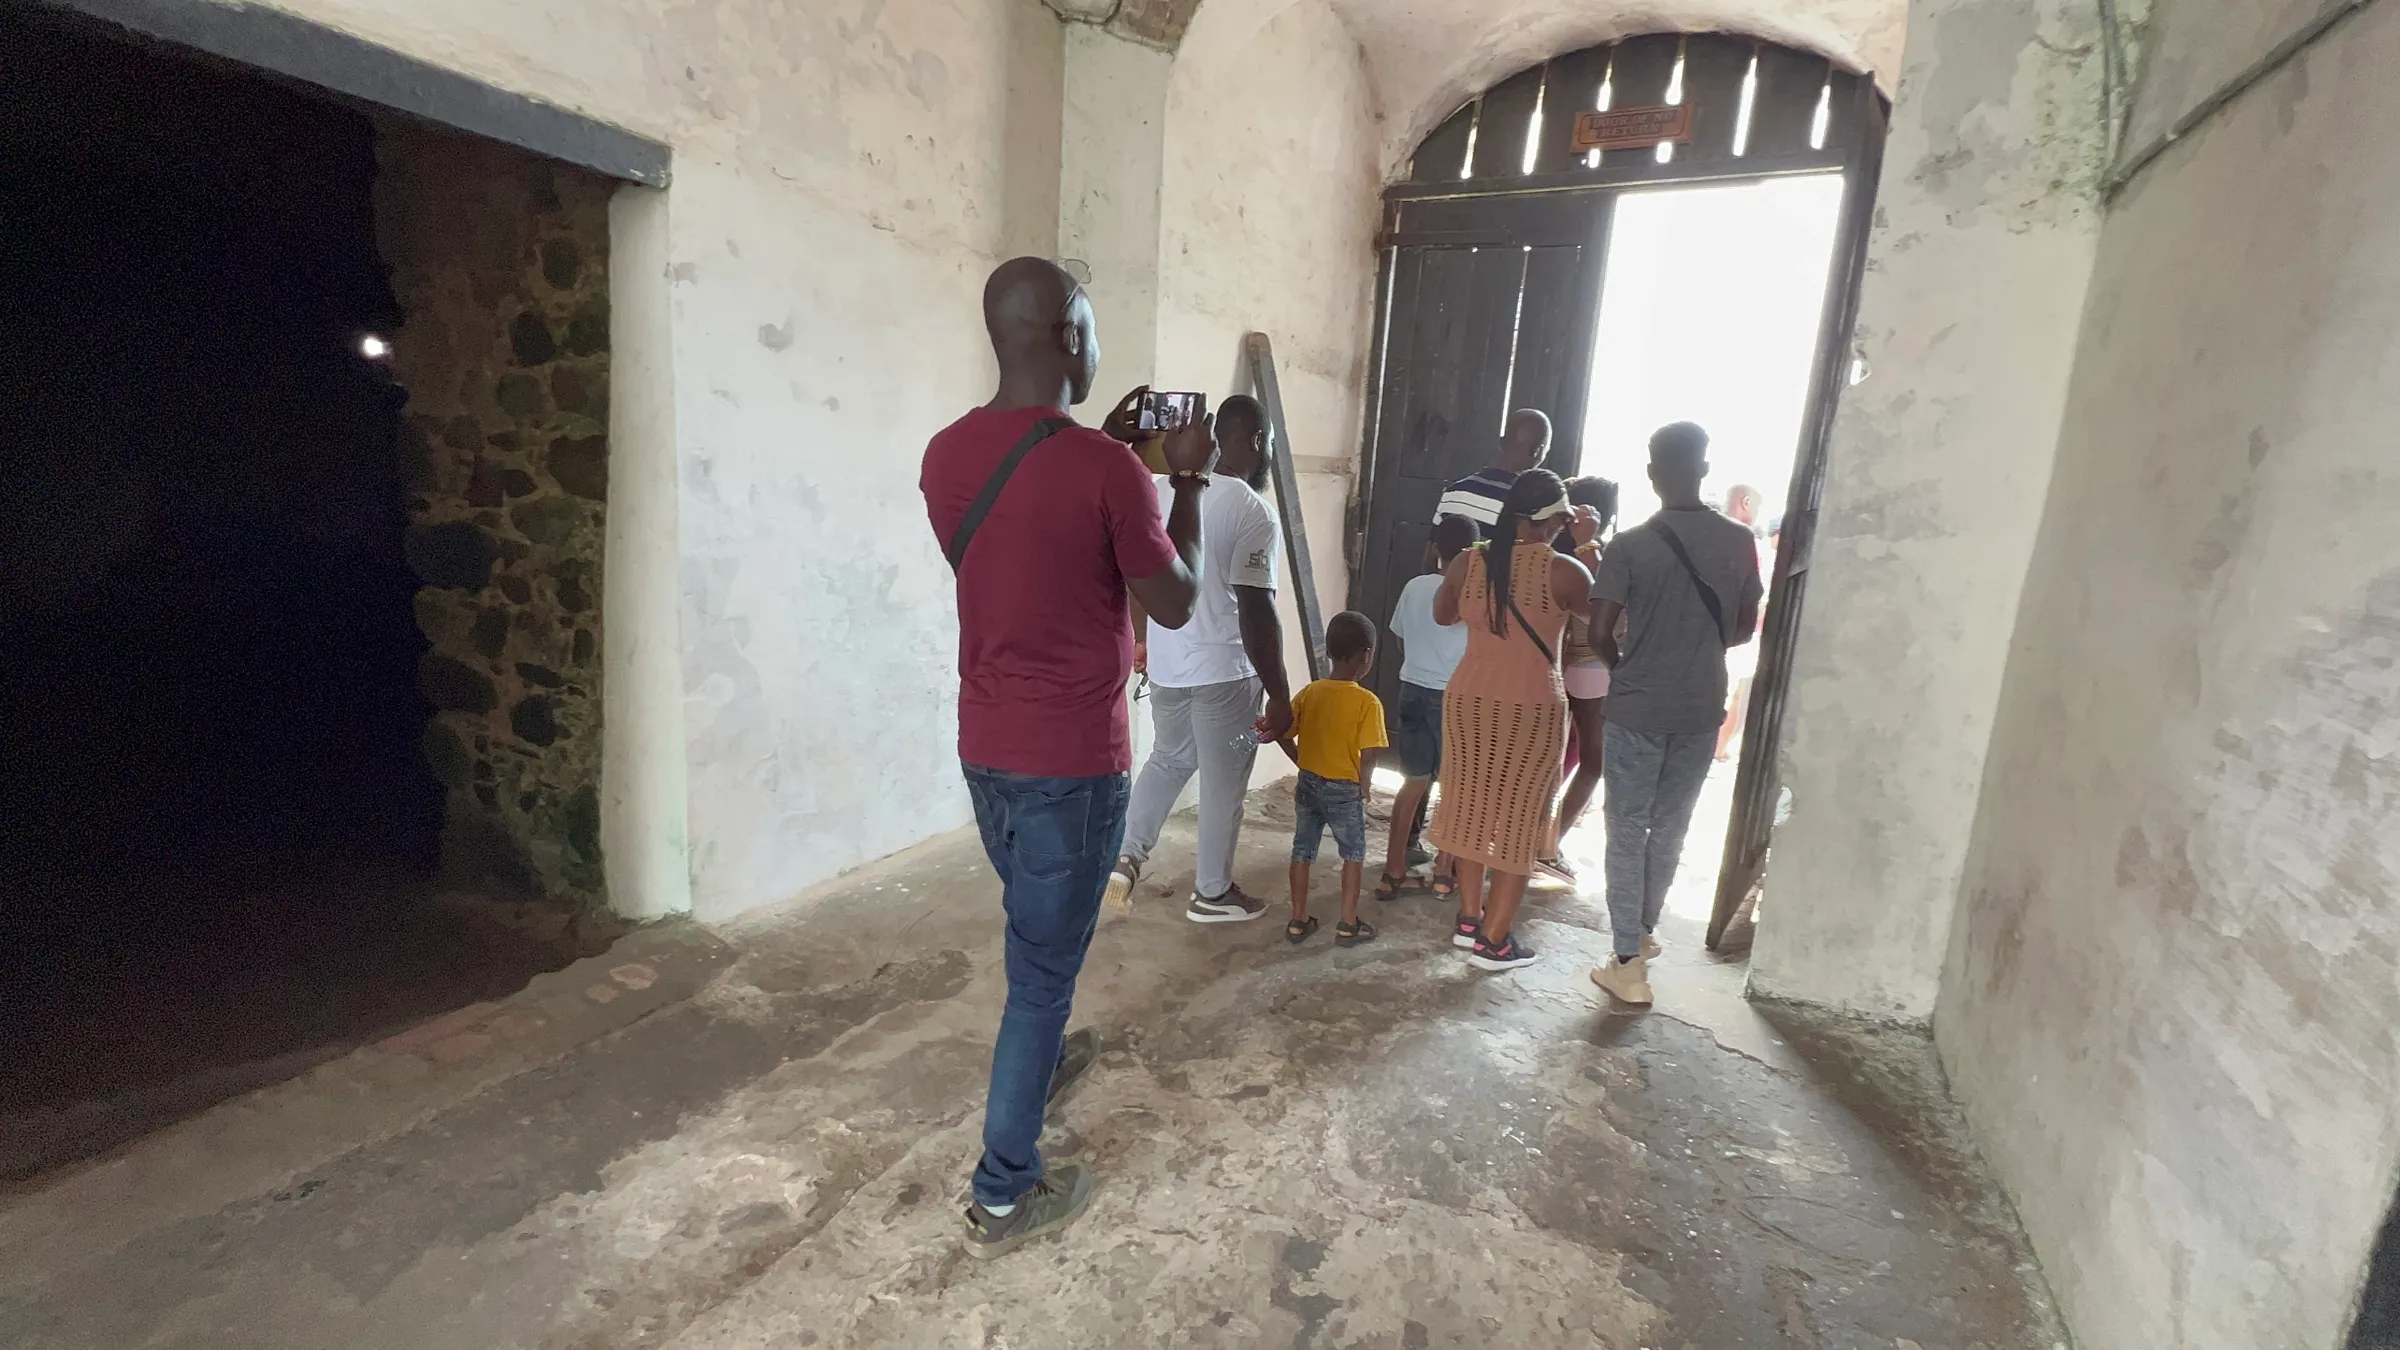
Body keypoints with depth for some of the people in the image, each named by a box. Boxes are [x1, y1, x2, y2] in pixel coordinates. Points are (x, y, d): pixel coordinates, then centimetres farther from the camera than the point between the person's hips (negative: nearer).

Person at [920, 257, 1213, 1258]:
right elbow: (1176, 605, -8)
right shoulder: (1107, 470, -19)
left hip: (984, 750, 7)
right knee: (1045, 968, 8)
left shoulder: (946, 455, 1)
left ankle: (1040, 1063, 53)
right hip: (1073, 761, -7)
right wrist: (1188, 481, 2)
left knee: (1037, 937, 28)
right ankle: (1003, 1198, 24)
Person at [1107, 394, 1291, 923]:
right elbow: (1256, 612, -22)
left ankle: (1126, 856, 20)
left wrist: (1144, 639, 24)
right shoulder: (1254, 512, -18)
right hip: (1225, 670, -6)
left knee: (1168, 759, 26)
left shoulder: (1163, 490, 3)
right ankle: (1212, 893, 25)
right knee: (1223, 784, 10)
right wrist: (1279, 695, -15)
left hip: (1166, 663, 6)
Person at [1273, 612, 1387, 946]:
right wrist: (1363, 788, -3)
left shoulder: (1309, 693, -3)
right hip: (1344, 790, -4)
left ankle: (1298, 921, 22)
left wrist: (1306, 766, 13)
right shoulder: (1367, 702, -17)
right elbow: (1366, 755, -20)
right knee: (1354, 854, 13)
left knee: (1302, 851, 14)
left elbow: (1284, 736, -1)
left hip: (1308, 784, 4)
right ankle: (1348, 924, 17)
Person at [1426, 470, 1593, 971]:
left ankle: (1469, 918, 27)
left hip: (1469, 700, 4)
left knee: (1472, 809, 17)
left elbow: (1442, 615, 15)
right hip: (1533, 709, -4)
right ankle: (1493, 939, 13)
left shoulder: (1468, 562, -2)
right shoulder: (1562, 570, -13)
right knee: (1520, 820, 7)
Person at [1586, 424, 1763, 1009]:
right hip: (1701, 710, 4)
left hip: (1637, 710, -4)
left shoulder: (1630, 545, -12)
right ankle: (1645, 929, 37)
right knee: (1670, 828, 19)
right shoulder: (1739, 542, -1)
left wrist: (1625, 668, 5)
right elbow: (1744, 629, 7)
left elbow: (1599, 631, -15)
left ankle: (1629, 964, 6)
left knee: (1628, 832, 5)